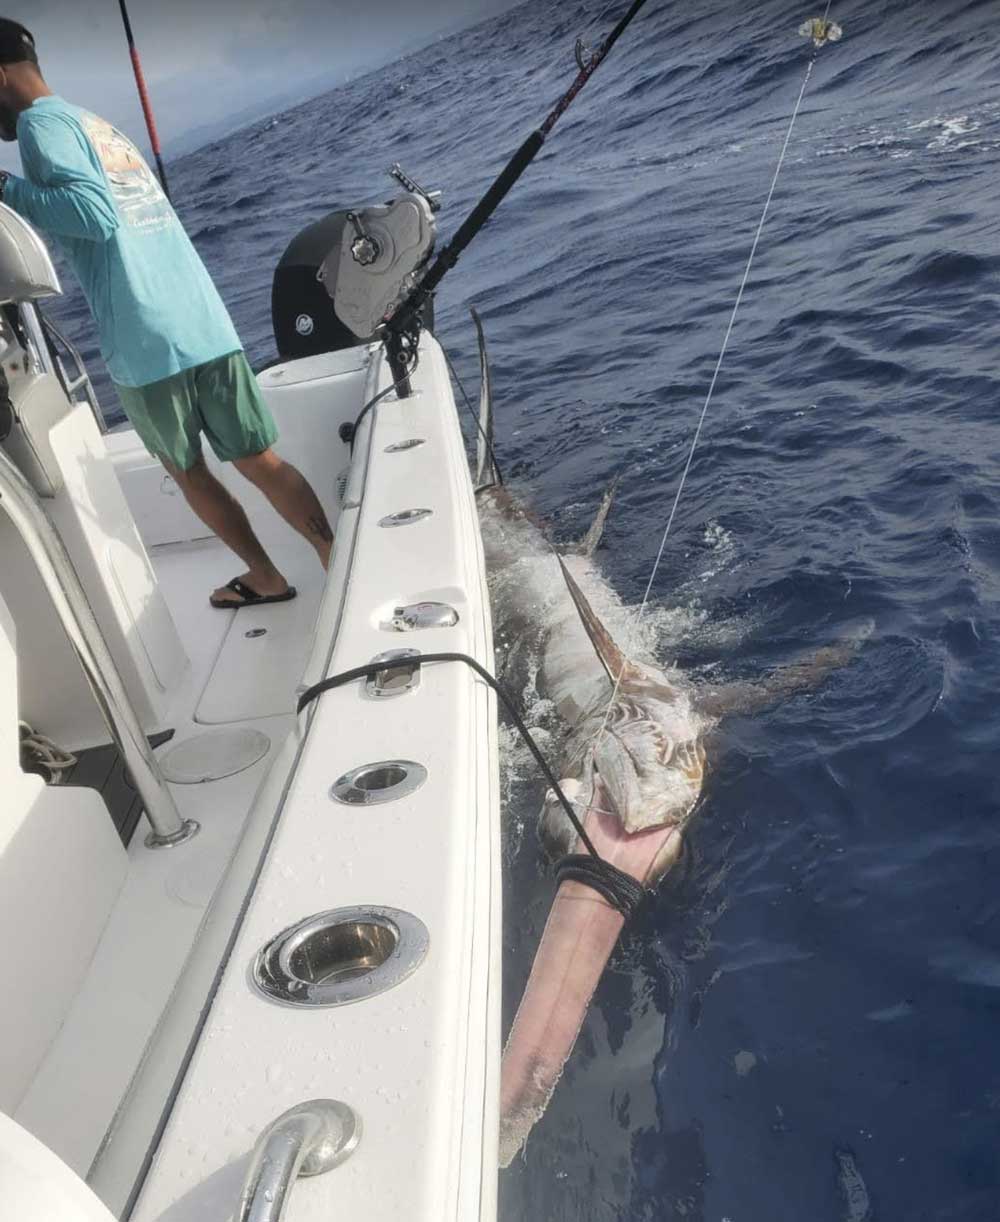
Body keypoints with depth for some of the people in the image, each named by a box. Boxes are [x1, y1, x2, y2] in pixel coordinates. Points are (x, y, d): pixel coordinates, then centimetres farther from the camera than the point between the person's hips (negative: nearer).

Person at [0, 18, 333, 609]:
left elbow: (96, 215, -17)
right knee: (261, 462, 9)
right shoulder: (101, 124, 23)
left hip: (147, 344, -6)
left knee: (189, 472, 13)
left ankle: (267, 577, 22)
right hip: (208, 324, 7)